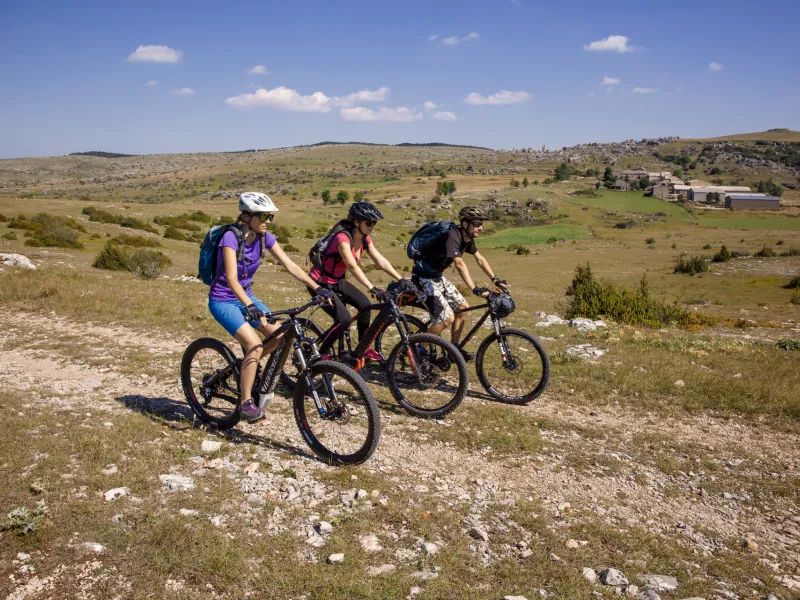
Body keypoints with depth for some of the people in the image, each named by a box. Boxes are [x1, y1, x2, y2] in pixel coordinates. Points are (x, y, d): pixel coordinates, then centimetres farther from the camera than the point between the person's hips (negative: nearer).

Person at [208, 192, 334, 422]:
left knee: (279, 336, -8)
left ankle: (247, 367, 19)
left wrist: (317, 288, -17)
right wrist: (250, 307, -47)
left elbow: (290, 266, -7)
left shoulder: (264, 238, -5)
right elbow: (231, 278, -34)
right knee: (255, 344, -23)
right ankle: (246, 402, -8)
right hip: (223, 301, -7)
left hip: (246, 296, 7)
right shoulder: (231, 238, -24)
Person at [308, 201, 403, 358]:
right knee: (344, 320, -19)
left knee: (365, 304, -7)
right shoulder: (343, 238, -28)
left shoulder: (364, 239, -3)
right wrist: (372, 289, -49)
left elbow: (381, 261, -6)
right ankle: (319, 354, -2)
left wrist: (401, 280, -16)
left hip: (337, 281, 8)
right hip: (320, 283, -8)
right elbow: (353, 267, -40)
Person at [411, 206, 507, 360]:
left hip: (438, 277, 9)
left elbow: (480, 259, 14)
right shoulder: (452, 236, -26)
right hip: (424, 279, -9)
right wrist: (475, 289, -41)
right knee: (447, 317, -15)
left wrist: (496, 280, 10)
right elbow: (460, 264, -36)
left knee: (463, 308, 8)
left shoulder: (467, 238, 3)